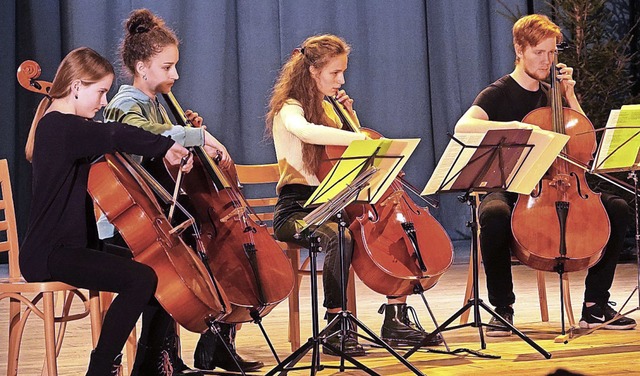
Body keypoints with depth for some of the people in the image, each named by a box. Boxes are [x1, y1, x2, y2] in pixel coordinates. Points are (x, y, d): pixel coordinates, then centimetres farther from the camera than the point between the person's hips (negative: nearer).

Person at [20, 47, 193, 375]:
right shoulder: (59, 127, -17)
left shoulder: (62, 126, 17)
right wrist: (165, 146, -26)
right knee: (140, 279, -27)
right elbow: (117, 136, -35)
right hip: (49, 254, -11)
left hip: (74, 245, 11)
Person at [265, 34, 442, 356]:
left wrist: (350, 114, 10)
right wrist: (361, 138, -42)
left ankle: (396, 320, -7)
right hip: (296, 208, -8)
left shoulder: (326, 107, 18)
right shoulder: (289, 109, -9)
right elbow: (305, 130, -35)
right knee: (339, 238, -38)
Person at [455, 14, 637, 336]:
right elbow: (463, 126, -23)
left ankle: (595, 306, -10)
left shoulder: (550, 94, 15)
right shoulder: (498, 94, -3)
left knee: (617, 207, -16)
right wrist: (513, 126, -35)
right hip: (507, 189, -5)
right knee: (494, 215, -41)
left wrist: (569, 96, 4)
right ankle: (502, 307, -22)